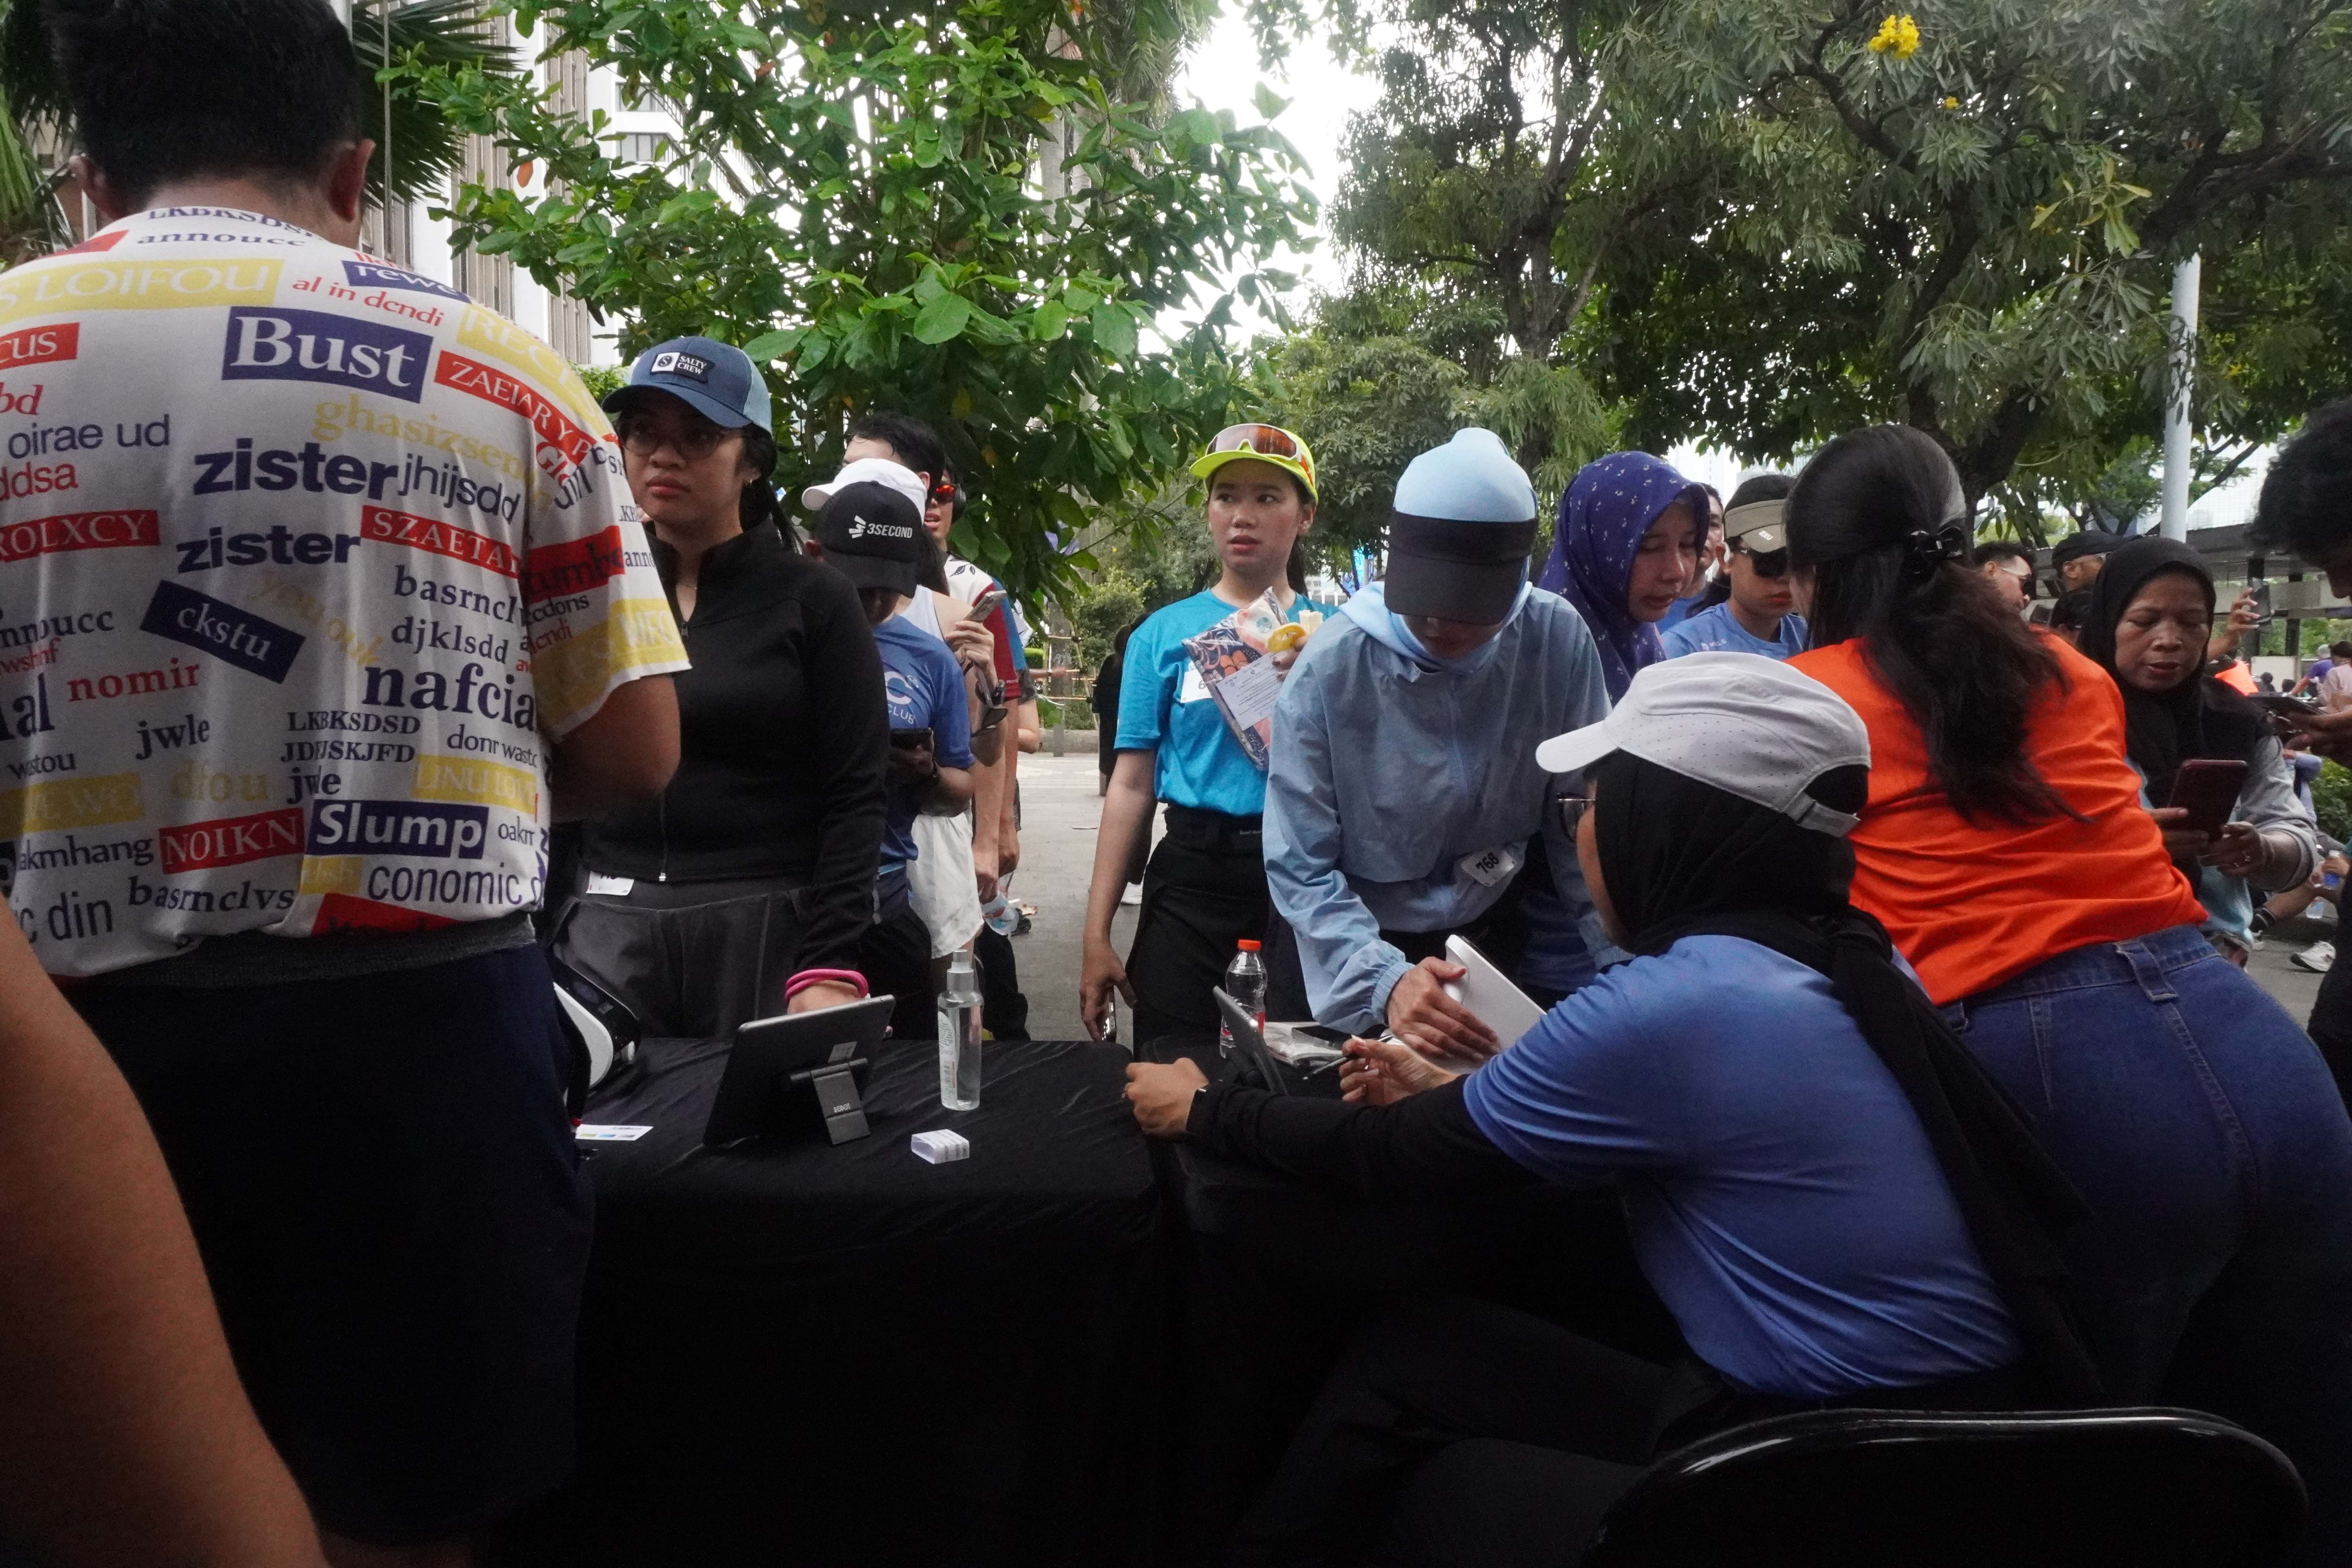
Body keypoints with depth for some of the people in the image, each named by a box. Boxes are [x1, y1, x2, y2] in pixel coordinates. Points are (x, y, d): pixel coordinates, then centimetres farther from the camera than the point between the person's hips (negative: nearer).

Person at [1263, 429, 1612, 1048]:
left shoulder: (1558, 642, -15)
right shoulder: (1329, 672, -22)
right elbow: (1301, 868, -23)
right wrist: (1383, 981, -38)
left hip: (1497, 934, 2)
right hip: (1346, 949, -2)